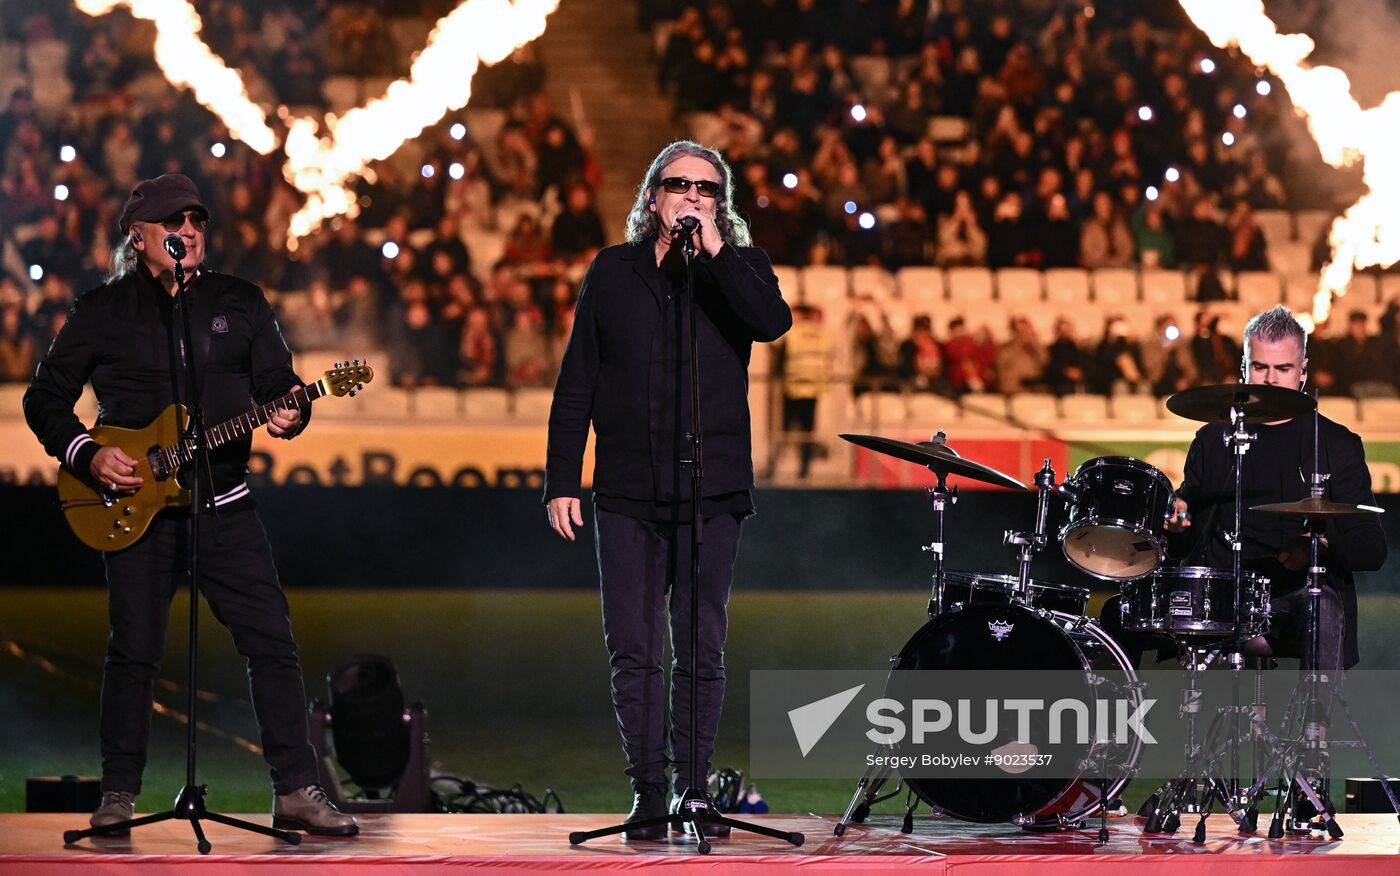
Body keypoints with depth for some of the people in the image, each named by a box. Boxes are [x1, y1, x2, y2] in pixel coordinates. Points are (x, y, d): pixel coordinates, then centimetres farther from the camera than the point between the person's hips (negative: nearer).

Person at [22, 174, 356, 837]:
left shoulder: (240, 303, 9)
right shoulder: (102, 311, 3)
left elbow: (279, 381, 8)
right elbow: (44, 399, 6)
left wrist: (288, 414, -15)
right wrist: (88, 456, -9)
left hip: (224, 506, 2)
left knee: (272, 644, -4)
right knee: (133, 653, 0)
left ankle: (296, 791, -1)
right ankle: (118, 797, 10)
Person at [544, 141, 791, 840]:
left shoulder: (737, 268, 8)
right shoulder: (613, 272, 10)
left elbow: (773, 321, -15)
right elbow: (576, 383, 10)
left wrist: (713, 251, -16)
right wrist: (561, 480, 4)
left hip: (711, 493, -1)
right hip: (627, 493, 1)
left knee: (699, 650, 0)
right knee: (632, 649, -1)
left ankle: (693, 790, 8)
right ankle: (649, 793, 5)